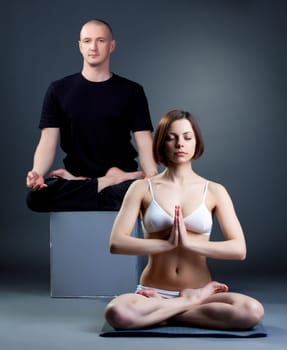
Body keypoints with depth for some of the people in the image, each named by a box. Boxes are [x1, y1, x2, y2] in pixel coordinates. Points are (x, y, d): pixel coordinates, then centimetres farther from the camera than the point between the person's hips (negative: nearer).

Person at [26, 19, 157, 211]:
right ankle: (113, 181, -18)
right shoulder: (59, 90, 8)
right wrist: (37, 174, -22)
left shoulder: (132, 91, 7)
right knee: (36, 196, -32)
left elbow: (145, 143, 0)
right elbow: (48, 141, 0)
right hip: (76, 173, 2)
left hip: (124, 179, -2)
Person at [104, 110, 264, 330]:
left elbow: (239, 249, -4)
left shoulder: (214, 191, 5)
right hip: (153, 292, -1)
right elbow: (116, 243, -7)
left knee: (252, 311, -30)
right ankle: (193, 303, -12)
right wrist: (169, 244, -16)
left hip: (199, 290, 1)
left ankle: (164, 312, -11)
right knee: (117, 313, -36)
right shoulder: (142, 188, 3)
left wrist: (188, 243, -16)